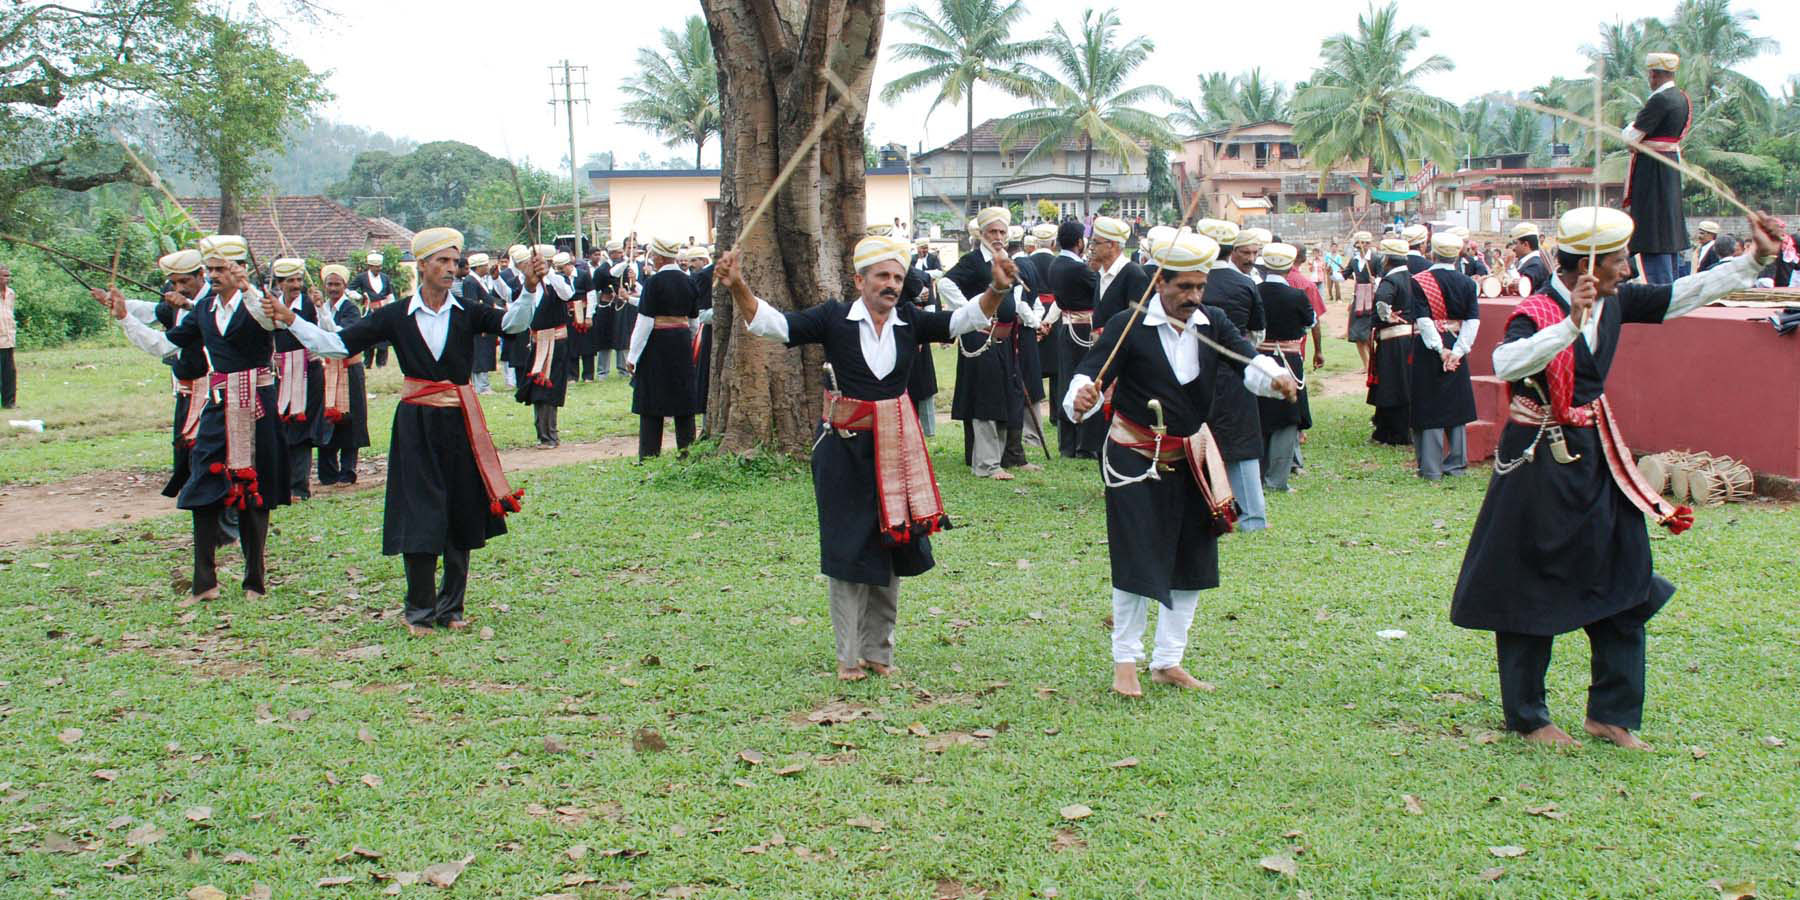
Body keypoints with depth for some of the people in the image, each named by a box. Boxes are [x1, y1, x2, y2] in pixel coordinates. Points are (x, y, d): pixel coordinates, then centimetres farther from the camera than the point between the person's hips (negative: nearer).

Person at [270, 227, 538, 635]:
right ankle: (420, 611, 13)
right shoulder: (396, 317, -1)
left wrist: (530, 288, -35)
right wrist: (289, 321, -11)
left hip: (459, 424, 2)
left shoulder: (467, 314, 1)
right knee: (419, 519, 0)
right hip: (416, 425, -1)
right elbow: (338, 344, -2)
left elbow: (512, 322, -16)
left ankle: (451, 607, 22)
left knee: (460, 517, 8)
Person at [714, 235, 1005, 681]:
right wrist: (738, 288, -30)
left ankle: (878, 650, 25)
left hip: (895, 450, 4)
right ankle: (849, 656, 13)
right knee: (848, 550, 2)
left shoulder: (911, 322, 0)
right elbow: (772, 323, -14)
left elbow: (966, 318, -6)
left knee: (889, 547, 11)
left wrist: (996, 290, -25)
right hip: (844, 448, -3)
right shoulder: (835, 318, -8)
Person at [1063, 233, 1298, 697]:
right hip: (1135, 460, -5)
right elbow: (1090, 373, -19)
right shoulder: (1127, 327, -13)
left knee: (1192, 563, 9)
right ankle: (1125, 662, 11)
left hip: (1191, 459, 6)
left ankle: (1168, 662, 22)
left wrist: (1275, 378, -36)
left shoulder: (1214, 323, 0)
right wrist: (1080, 400, -43)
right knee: (1137, 563, -4)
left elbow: (1245, 360, -13)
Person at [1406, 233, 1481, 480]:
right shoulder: (1467, 283, 1)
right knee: (1455, 403, 14)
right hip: (1456, 348, 3)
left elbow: (1423, 319, -16)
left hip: (1429, 349, -3)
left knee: (1430, 407, 1)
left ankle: (1431, 467, 2)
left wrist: (1440, 350, -14)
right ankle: (1456, 462, 20)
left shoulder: (1420, 281, -9)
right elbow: (1473, 320, -7)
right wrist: (1457, 351, -11)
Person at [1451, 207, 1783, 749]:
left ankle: (1611, 714, 21)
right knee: (1530, 596, 3)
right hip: (1539, 465, -8)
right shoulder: (1536, 313, -20)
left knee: (1623, 588, 9)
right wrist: (1572, 323, -46)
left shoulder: (1615, 303, 2)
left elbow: (1688, 293, 10)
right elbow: (1506, 363, -39)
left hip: (1595, 456, 8)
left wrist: (1757, 258, 3)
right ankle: (1528, 718, 18)